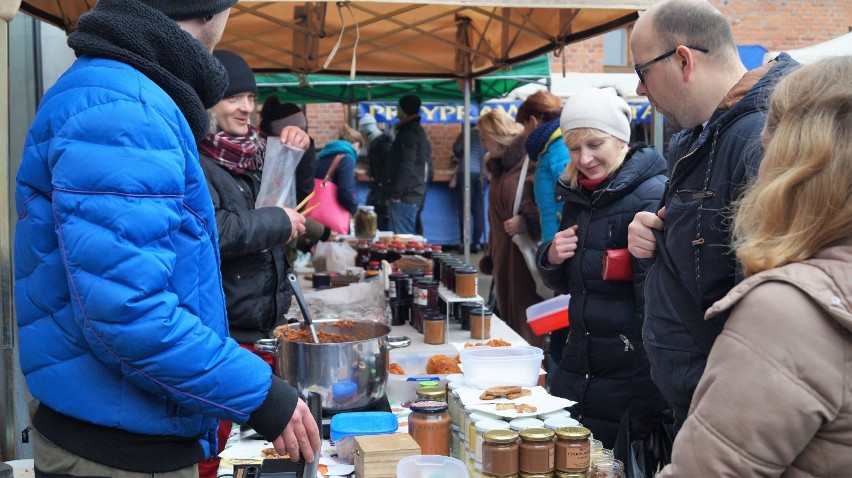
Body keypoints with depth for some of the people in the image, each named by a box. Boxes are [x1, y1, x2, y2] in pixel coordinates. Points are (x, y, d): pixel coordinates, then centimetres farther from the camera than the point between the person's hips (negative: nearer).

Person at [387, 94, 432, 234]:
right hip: (416, 194, 11)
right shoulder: (418, 131, 18)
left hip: (405, 196, -11)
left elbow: (405, 167, -21)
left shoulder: (408, 134, -14)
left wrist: (395, 194, -18)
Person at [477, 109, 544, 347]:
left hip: (527, 258, -8)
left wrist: (525, 222, -20)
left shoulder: (530, 162, -10)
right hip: (504, 258, 8)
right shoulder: (499, 167, 17)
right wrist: (490, 257, 22)